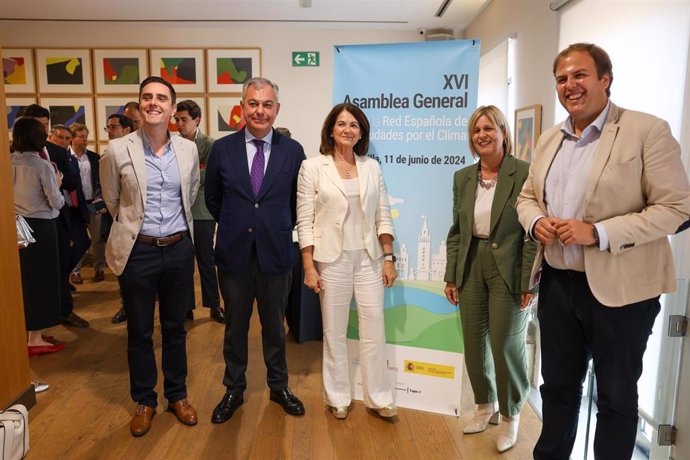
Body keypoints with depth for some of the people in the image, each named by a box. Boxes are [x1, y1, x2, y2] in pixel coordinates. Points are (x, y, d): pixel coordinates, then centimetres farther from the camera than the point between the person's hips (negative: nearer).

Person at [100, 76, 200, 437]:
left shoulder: (188, 149, -1)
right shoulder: (118, 150, -8)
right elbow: (113, 201, 7)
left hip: (179, 248, 2)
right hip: (138, 251, -2)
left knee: (175, 328, 15)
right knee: (139, 332, 11)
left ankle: (177, 395, 33)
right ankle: (144, 401, 31)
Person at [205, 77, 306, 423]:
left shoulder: (293, 151, -4)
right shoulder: (222, 149, -2)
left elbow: (297, 201, 7)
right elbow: (212, 199, 9)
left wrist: (278, 229, 6)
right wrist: (234, 226, 9)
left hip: (275, 253, 0)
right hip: (234, 253, 1)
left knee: (274, 324, 15)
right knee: (235, 326, 15)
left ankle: (279, 386, 36)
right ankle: (234, 389, 34)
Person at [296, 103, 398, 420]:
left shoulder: (372, 167, 7)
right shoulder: (313, 167, -2)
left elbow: (383, 216, 8)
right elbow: (304, 221, -4)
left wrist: (389, 258, 3)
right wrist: (309, 267, -8)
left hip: (368, 258, 3)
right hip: (331, 258, -2)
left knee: (374, 328, 6)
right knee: (334, 331, 9)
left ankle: (378, 397, 24)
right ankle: (338, 397, 27)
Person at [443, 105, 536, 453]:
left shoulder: (524, 173, -9)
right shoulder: (462, 177, 7)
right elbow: (456, 231, 10)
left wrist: (530, 282, -12)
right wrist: (451, 276, 7)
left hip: (509, 271, -5)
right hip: (471, 269, 5)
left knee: (506, 346, 5)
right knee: (473, 344, 13)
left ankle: (510, 415, 29)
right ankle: (485, 406, 36)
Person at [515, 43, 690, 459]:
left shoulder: (647, 131, -9)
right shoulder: (550, 139, 9)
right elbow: (527, 196, 16)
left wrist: (598, 233, -23)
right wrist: (536, 221, -7)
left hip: (620, 289, -5)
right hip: (557, 281, 6)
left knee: (616, 395, 13)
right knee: (558, 384, 20)